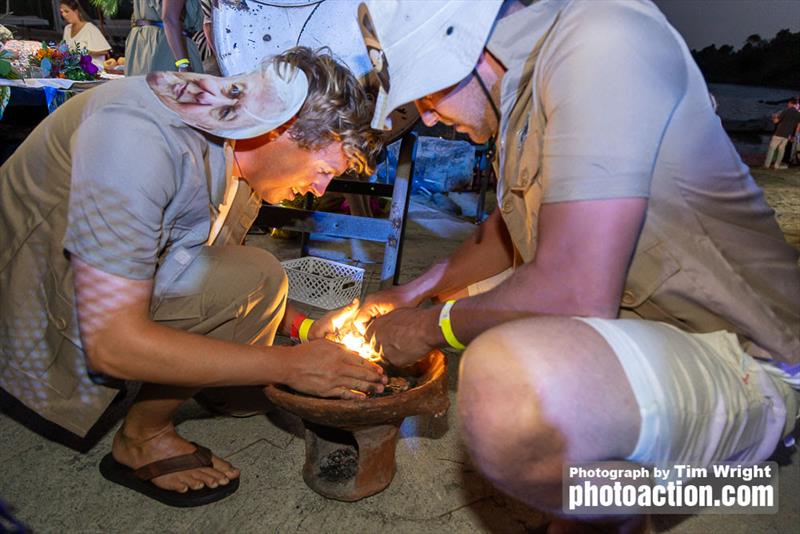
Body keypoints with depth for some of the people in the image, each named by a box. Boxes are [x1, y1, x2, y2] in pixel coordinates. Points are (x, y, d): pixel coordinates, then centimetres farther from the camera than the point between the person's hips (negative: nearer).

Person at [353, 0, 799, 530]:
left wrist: (429, 327, -12)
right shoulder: (523, 82, 9)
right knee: (462, 291, 21)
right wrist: (413, 293, 21)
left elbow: (574, 293, -29)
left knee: (504, 391, -37)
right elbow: (509, 228, 25)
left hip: (739, 362, -9)